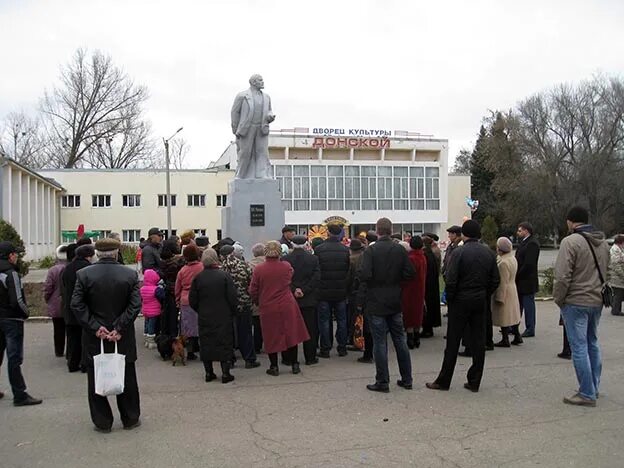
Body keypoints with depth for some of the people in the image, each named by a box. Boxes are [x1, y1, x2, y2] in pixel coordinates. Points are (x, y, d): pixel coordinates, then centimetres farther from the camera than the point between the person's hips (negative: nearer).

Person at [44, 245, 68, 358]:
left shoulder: (53, 270, -11)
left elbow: (47, 289, -9)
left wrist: (47, 300, 8)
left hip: (56, 307, 0)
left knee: (59, 330, 11)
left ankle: (59, 351, 18)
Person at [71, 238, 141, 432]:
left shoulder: (84, 274, -6)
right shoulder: (130, 275, -6)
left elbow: (76, 305, -10)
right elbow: (135, 305, -12)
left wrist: (95, 327, -10)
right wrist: (120, 328, -11)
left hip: (94, 338, 0)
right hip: (123, 338, 1)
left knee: (96, 380, 12)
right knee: (127, 379, 14)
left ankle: (102, 422, 18)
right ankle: (130, 419, 23)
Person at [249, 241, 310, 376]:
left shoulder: (258, 269, -11)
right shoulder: (286, 267, -6)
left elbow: (253, 291, -4)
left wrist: (258, 303, 14)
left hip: (268, 309, -1)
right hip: (287, 307, 1)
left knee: (271, 337, 10)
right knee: (291, 334, 12)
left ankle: (274, 367, 15)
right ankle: (294, 364, 19)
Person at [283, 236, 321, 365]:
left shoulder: (285, 260, -4)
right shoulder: (313, 259, -3)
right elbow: (316, 278, -8)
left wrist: (293, 290, -6)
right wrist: (304, 290, -9)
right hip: (309, 300, 0)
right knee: (310, 329, 8)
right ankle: (310, 358, 11)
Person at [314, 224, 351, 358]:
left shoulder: (319, 249, -9)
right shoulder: (345, 250, -3)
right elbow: (349, 270, 2)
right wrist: (346, 288, 13)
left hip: (324, 291, -2)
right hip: (341, 291, 2)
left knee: (324, 320, 6)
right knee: (341, 320, 12)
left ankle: (325, 349, 9)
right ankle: (342, 348, 16)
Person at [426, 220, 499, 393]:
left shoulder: (459, 253, -13)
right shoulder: (489, 253, 3)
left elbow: (451, 281, -17)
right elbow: (495, 280, 5)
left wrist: (450, 299, -3)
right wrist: (484, 295, 14)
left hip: (461, 301, -5)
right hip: (480, 302, 5)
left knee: (453, 342, 2)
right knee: (478, 342, 9)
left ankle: (444, 381, 10)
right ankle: (474, 382, 15)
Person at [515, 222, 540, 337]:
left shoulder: (532, 243, -15)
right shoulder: (524, 242, 16)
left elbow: (528, 264, -22)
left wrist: (517, 276, -15)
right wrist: (516, 275, 7)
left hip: (527, 281, -10)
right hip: (520, 281, 10)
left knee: (528, 305, -1)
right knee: (517, 305, 14)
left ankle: (530, 330, 7)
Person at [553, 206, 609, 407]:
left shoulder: (570, 242, -16)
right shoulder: (603, 242, 9)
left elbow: (562, 276, -19)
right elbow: (605, 272, 16)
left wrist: (558, 298, -7)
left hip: (576, 302, -8)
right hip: (597, 301, 8)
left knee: (579, 347, -1)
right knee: (592, 343, 18)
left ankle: (587, 394, 3)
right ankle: (594, 388, 27)